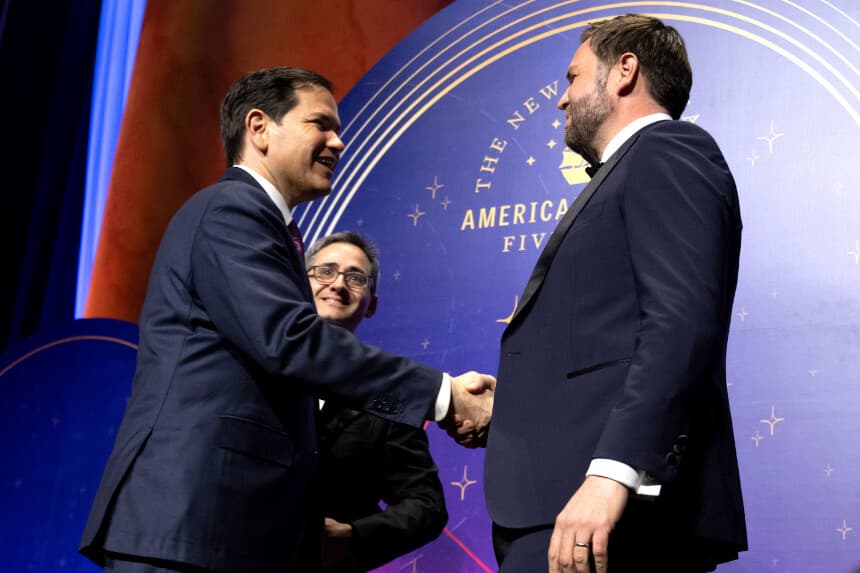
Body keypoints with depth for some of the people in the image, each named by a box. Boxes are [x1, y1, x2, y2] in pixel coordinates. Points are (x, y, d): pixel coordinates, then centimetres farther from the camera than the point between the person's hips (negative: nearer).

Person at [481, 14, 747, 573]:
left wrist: (610, 473, -26)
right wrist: (505, 406, 16)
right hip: (571, 503, 9)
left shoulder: (667, 152, -2)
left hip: (621, 509, -9)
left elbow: (683, 323, -18)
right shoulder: (633, 173, 27)